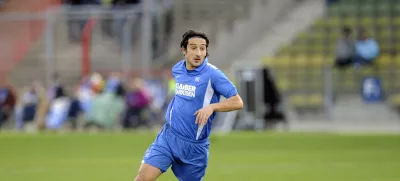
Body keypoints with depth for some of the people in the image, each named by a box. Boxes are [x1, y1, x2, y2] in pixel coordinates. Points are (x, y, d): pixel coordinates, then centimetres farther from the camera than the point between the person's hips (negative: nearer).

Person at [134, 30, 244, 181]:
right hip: (168, 136, 4)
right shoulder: (177, 70, 5)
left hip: (194, 145, -4)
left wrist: (211, 107, -31)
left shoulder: (212, 74, -13)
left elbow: (237, 102, -18)